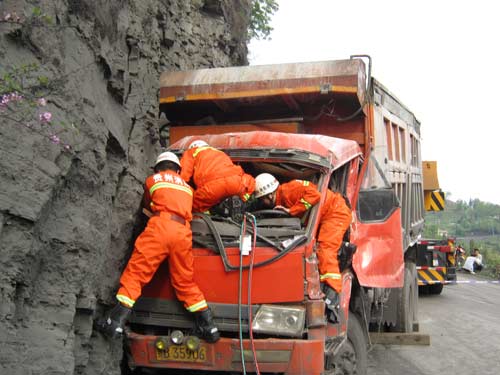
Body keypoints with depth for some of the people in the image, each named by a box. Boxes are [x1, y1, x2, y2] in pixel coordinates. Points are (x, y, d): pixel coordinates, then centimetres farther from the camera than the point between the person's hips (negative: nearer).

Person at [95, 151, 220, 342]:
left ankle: (116, 320, -11)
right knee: (185, 282, 12)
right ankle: (208, 326, 11)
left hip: (160, 226, -3)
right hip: (183, 232, 4)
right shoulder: (187, 187, 31)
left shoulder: (152, 180, 22)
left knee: (135, 272, -2)